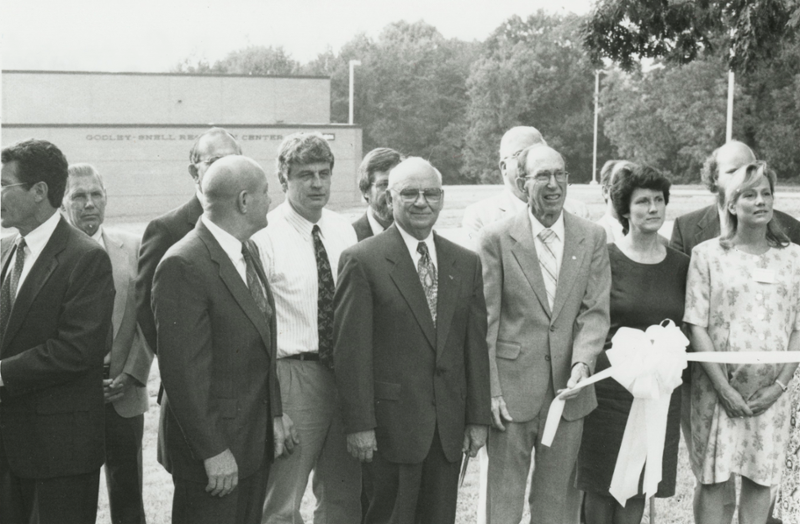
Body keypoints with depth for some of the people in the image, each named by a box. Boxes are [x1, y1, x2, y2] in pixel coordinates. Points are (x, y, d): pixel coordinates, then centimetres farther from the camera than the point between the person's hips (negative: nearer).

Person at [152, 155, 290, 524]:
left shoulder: (248, 251, 10)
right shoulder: (183, 266, -20)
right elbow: (183, 371, -21)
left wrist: (274, 414, 14)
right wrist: (213, 450, -20)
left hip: (256, 438, 8)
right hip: (212, 442, -8)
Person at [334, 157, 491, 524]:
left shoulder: (466, 263, 10)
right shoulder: (362, 261, -6)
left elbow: (476, 345, 10)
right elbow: (351, 351, -9)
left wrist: (478, 418, 7)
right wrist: (359, 424, -12)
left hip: (450, 425, 5)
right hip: (391, 423, -4)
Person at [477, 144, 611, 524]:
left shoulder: (592, 238, 5)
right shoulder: (497, 238, -4)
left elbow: (596, 311, 1)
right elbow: (486, 321, -4)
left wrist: (581, 363, -16)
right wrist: (490, 392, -8)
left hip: (568, 390, 3)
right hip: (511, 389, -3)